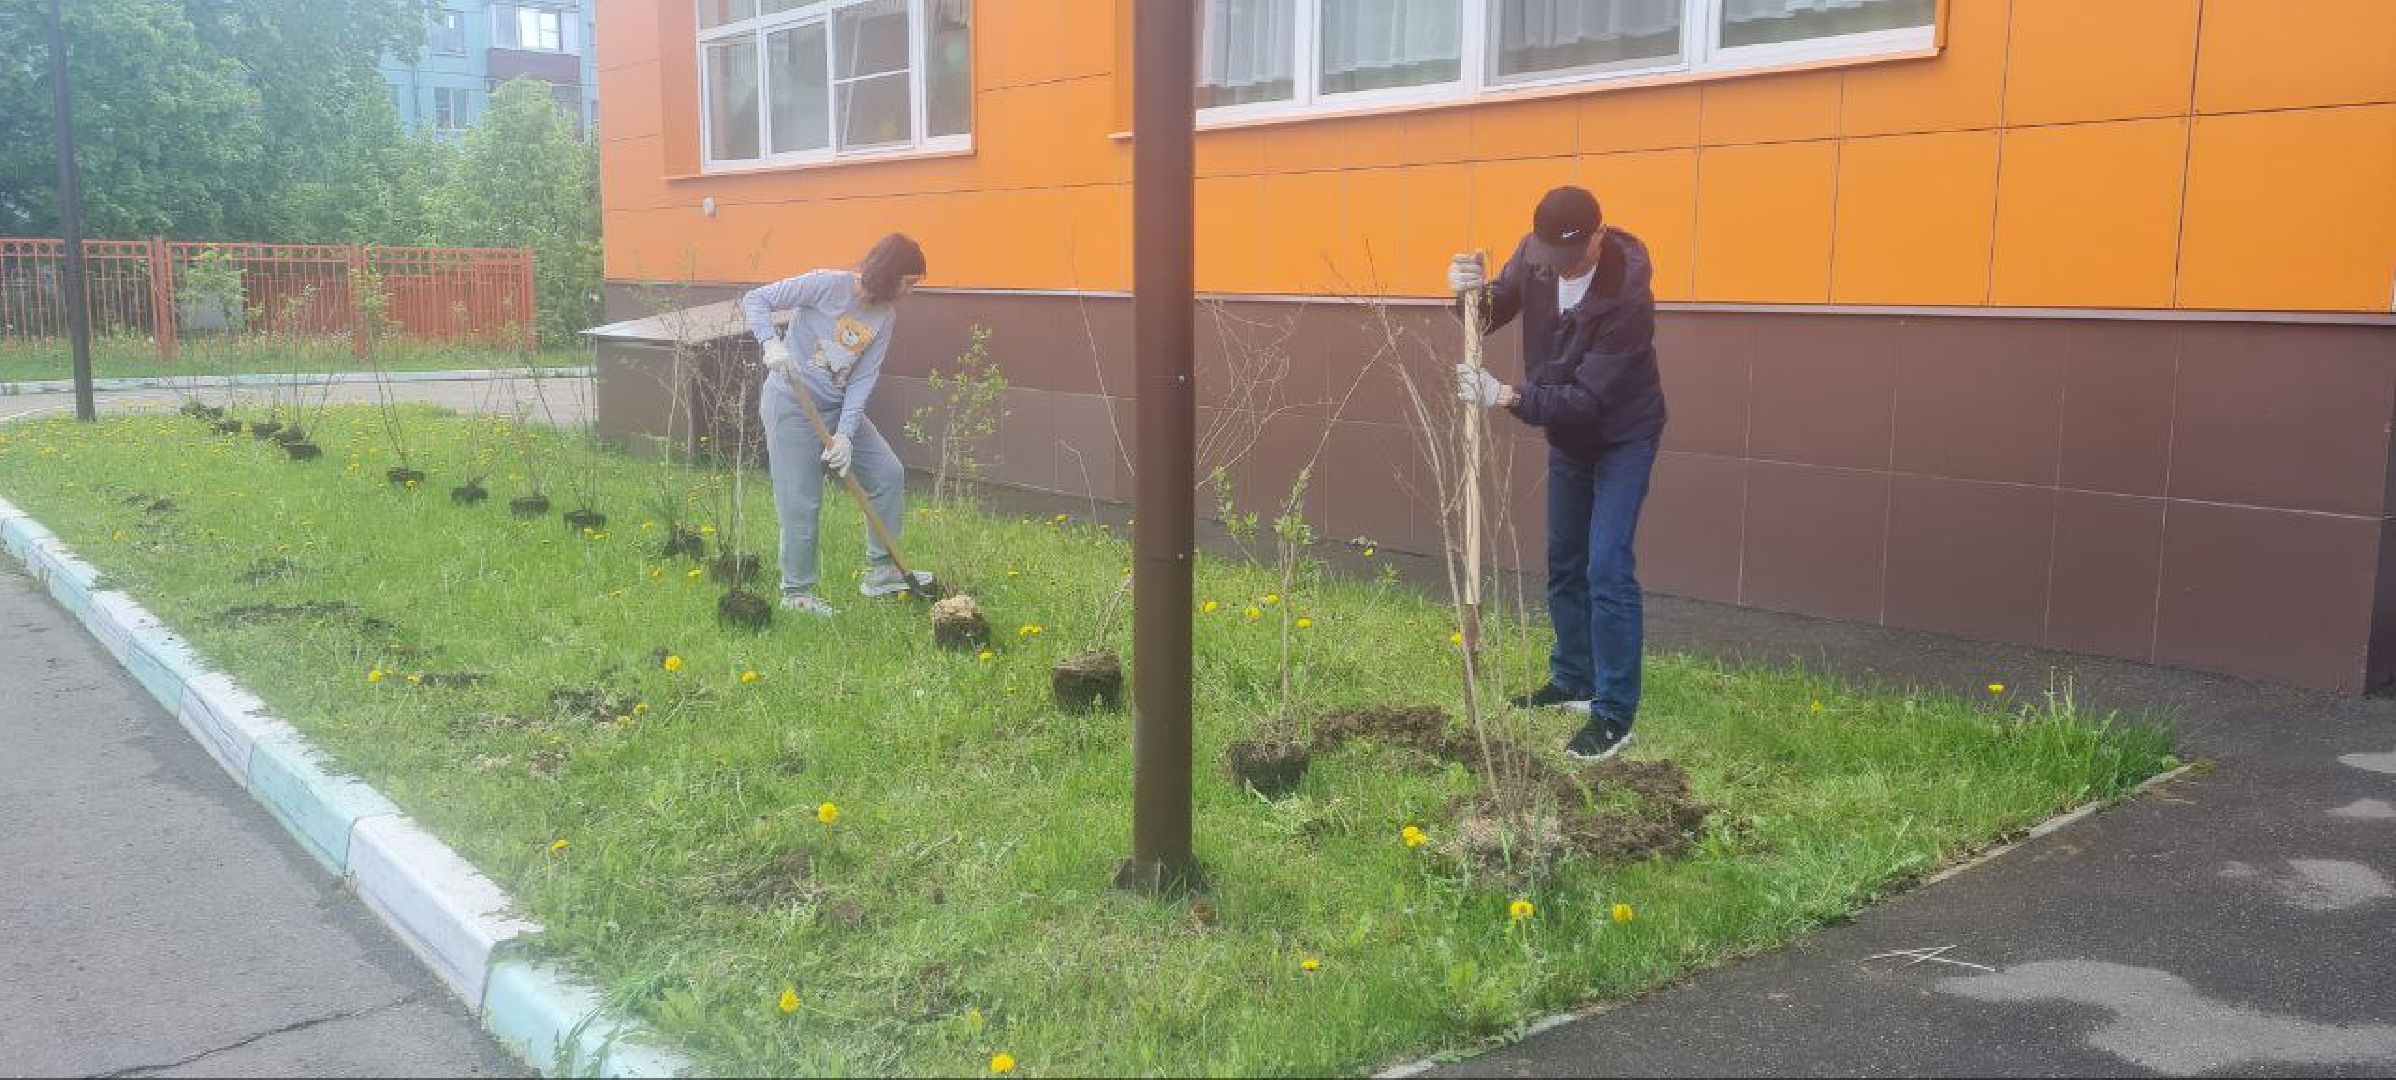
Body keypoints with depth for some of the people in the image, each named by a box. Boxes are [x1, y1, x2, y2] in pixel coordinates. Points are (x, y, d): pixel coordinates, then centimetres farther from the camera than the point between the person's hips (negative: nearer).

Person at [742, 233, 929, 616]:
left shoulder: (885, 316, 1)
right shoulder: (828, 285, -17)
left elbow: (863, 380, -4)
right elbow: (755, 300, -13)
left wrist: (845, 434, -15)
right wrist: (771, 342, -31)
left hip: (837, 407, 7)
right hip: (791, 402, -7)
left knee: (889, 473, 4)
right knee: (801, 502, -5)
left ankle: (880, 570, 17)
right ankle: (796, 591, 13)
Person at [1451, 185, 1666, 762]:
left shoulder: (1626, 297, -33)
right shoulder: (1535, 253, -14)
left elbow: (1590, 399, -32)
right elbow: (1492, 314, -1)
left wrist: (1506, 396, -38)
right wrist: (1474, 292, -24)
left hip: (1622, 437, -7)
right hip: (1566, 434, 7)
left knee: (1607, 570, -12)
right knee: (1564, 563, 14)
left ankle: (1615, 714, -6)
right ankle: (1574, 681, 30)